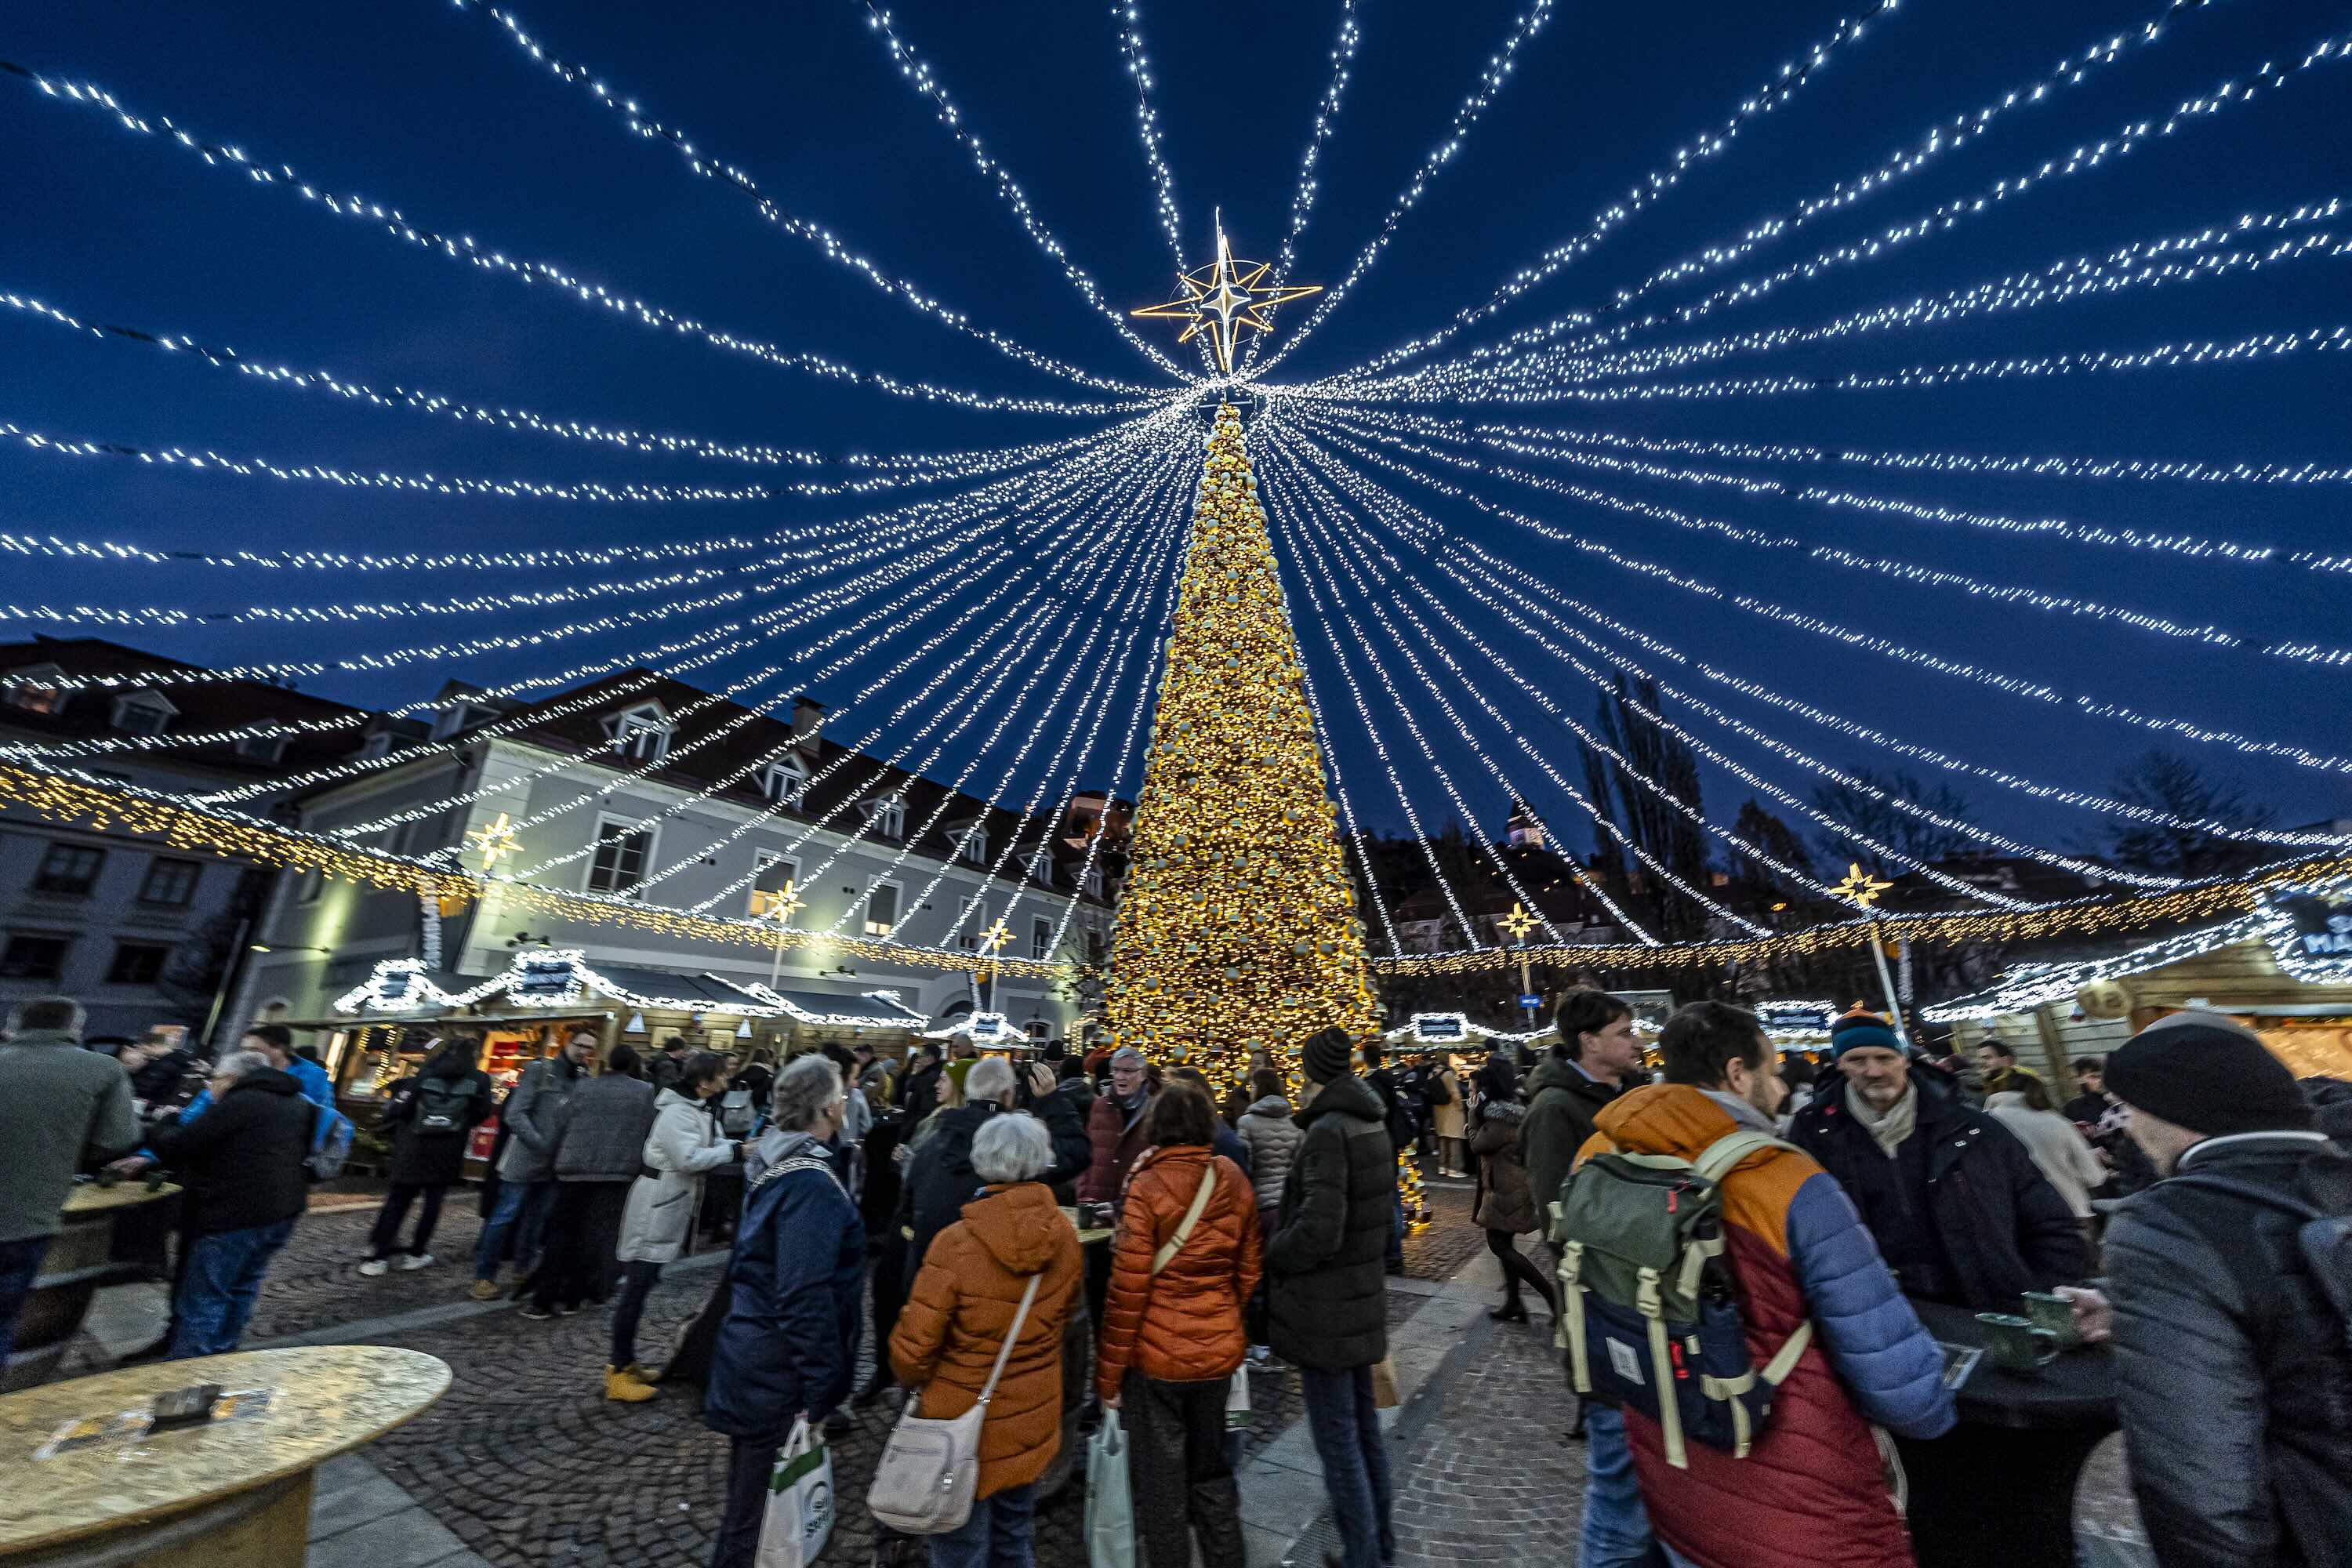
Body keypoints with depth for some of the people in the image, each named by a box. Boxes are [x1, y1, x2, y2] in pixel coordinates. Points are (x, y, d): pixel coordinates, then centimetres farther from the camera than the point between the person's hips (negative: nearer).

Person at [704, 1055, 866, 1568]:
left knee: (749, 1497, 26)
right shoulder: (811, 1183, -29)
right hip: (780, 1373, -9)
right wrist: (818, 1392, -20)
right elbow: (806, 1298, -28)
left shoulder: (774, 1161, 1)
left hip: (752, 1349, 9)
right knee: (759, 1512, 10)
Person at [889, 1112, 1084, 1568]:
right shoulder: (1065, 1238, -11)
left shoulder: (956, 1242, -24)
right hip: (1033, 1419, 4)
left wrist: (916, 1382, 5)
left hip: (964, 1422, -4)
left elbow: (912, 1347, -16)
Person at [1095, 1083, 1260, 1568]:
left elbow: (1128, 1289, -15)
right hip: (1218, 1349, 4)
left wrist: (1109, 1371, -5)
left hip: (1156, 1354, -4)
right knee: (1209, 1469, 23)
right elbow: (1247, 1274, 5)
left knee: (1162, 1481, 14)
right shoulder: (1236, 1182, -4)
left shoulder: (1148, 1187, -17)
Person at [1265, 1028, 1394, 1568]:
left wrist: (1270, 1253, -11)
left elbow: (1318, 1230, -27)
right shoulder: (1373, 1124, 2)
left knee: (1337, 1438, 6)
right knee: (1364, 1426, 23)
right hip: (1363, 1295, 9)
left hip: (1324, 1306, -9)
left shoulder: (1328, 1132, -24)